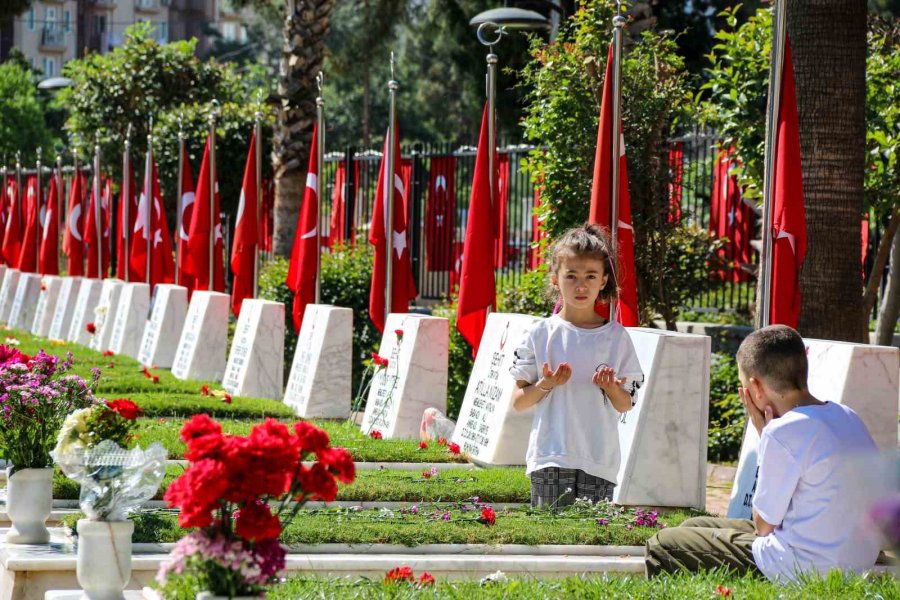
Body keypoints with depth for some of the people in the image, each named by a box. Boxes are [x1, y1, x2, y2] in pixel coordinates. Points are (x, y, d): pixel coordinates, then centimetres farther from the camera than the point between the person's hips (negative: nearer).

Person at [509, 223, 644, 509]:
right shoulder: (541, 334, 4)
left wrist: (610, 387, -11)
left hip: (600, 461, 1)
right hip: (549, 460, -1)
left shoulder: (616, 337, 7)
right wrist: (546, 385, -13)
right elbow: (518, 402, 5)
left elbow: (625, 405, 9)